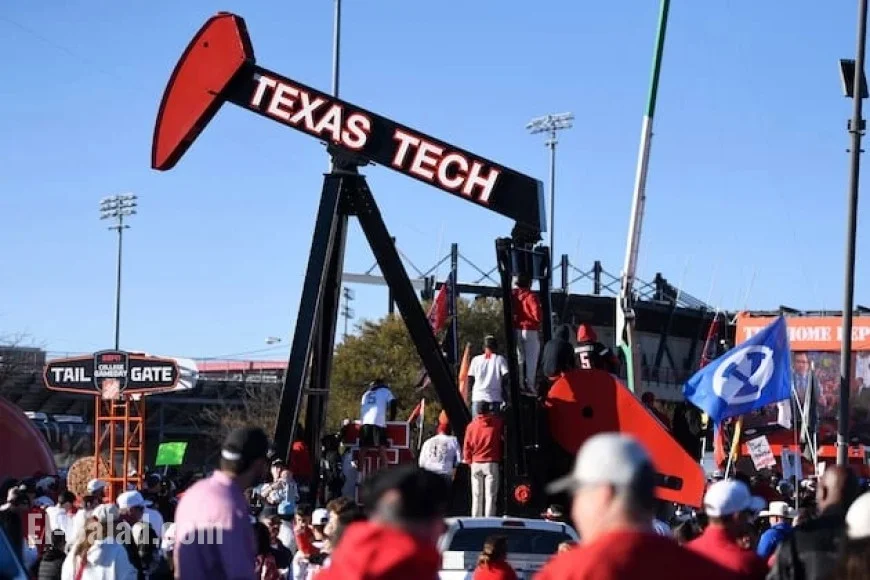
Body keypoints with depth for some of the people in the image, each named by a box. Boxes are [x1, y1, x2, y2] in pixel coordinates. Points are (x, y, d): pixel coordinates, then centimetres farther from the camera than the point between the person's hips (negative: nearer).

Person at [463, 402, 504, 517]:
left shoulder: (472, 425, 2)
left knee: (477, 496, 8)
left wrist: (469, 461, 15)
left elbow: (467, 446, 4)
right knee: (490, 496, -3)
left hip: (476, 464, 2)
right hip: (491, 463, -2)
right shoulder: (497, 422, -2)